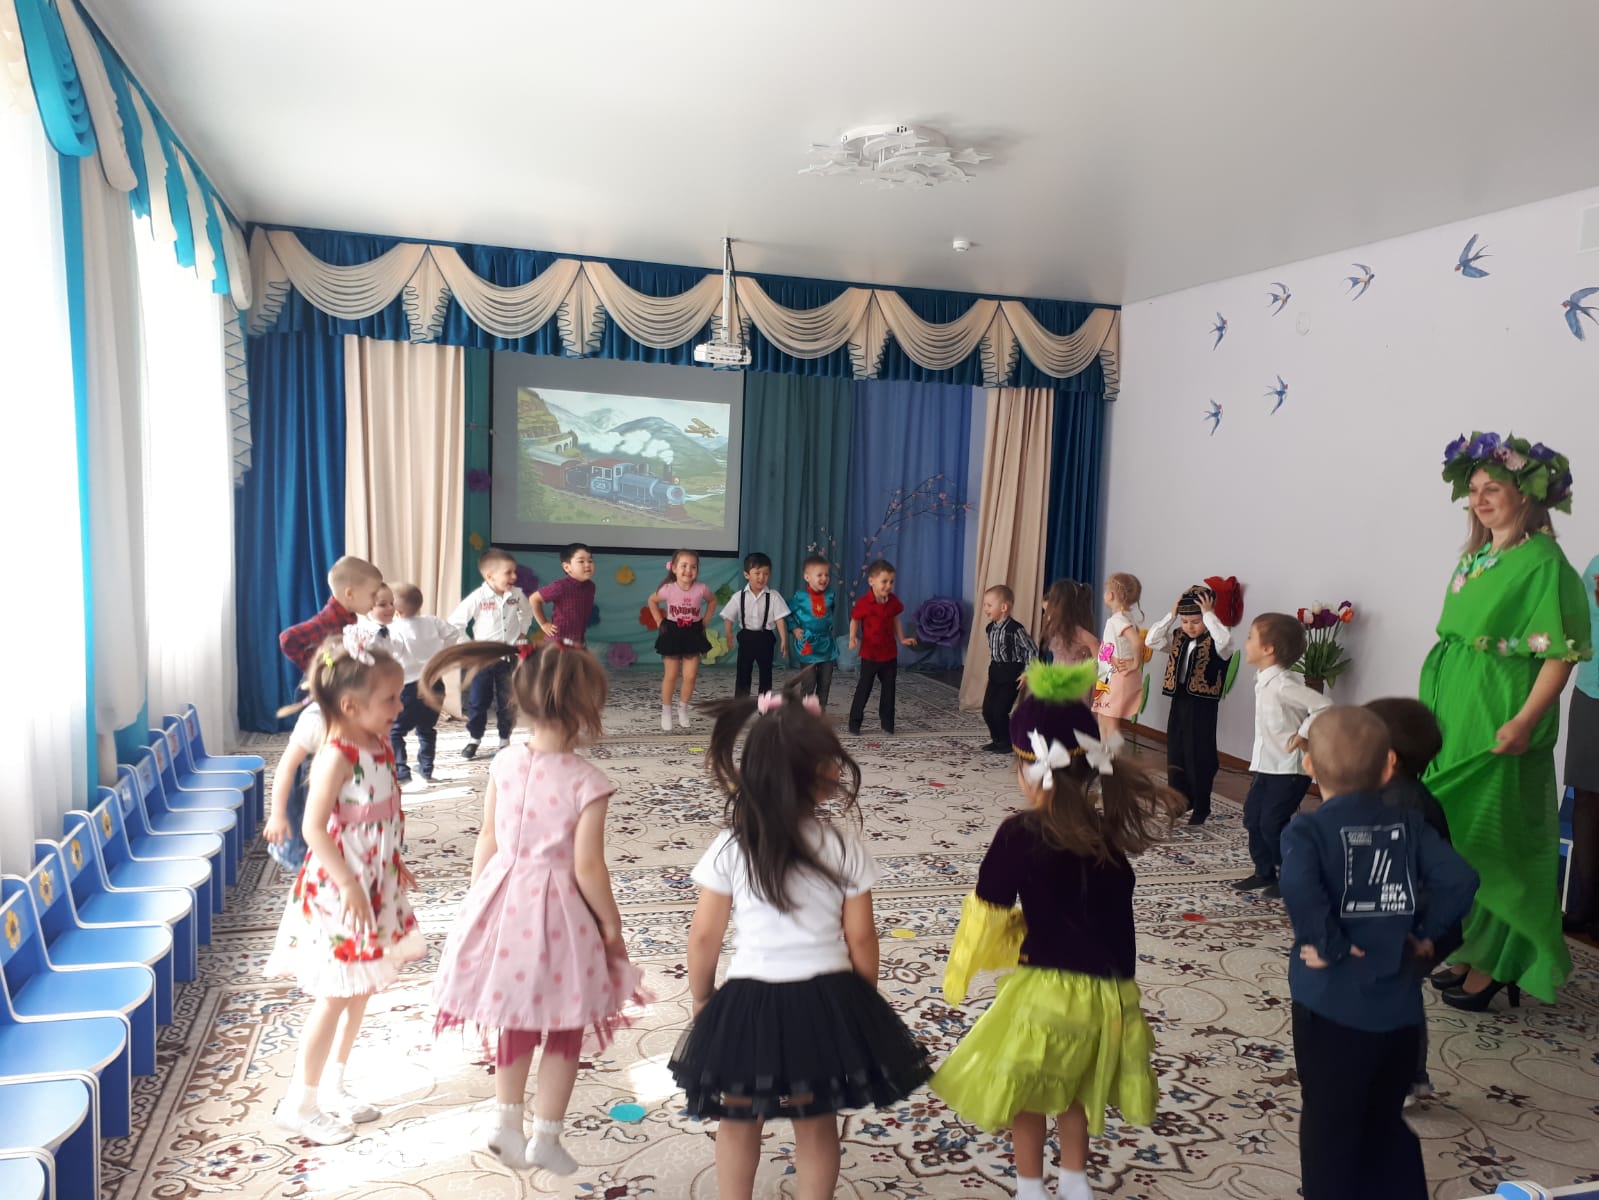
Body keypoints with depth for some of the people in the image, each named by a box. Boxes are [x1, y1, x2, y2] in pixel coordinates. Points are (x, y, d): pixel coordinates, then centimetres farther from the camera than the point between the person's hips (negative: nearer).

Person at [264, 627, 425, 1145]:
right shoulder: (336, 757, -23)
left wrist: (395, 867, 16)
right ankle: (300, 1103, 21)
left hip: (375, 888, 8)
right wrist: (349, 886, -24)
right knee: (334, 1000, 4)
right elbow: (314, 828, -25)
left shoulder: (380, 746, 2)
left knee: (359, 994, 19)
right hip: (338, 894, -8)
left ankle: (333, 1085, 35)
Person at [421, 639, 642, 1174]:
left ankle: (508, 1123, 38)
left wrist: (477, 898, 16)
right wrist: (611, 925, -5)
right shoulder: (588, 782, -22)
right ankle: (545, 1137, 26)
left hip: (505, 903, 5)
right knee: (564, 1031, 17)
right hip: (558, 912, -5)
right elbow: (588, 869, -19)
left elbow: (487, 842, 1)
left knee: (514, 1020, 25)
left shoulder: (504, 764, -7)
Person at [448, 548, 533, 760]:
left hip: (509, 656, 3)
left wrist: (522, 632, 9)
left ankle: (505, 740, 21)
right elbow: (454, 622, -12)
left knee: (507, 702, 8)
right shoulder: (478, 597, -17)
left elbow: (527, 612, 17)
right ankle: (473, 739, 20)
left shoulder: (517, 595, -6)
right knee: (477, 701, 6)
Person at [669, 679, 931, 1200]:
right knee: (818, 1126, 21)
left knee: (739, 1125, 22)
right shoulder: (844, 844, -13)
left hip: (748, 1002, 0)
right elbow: (860, 939, -5)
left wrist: (702, 1000, 12)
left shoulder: (730, 847, -12)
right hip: (825, 1003, 0)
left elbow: (704, 937, -5)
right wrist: (865, 1001, 11)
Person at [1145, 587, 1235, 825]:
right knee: (1175, 752, 12)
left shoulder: (1214, 642, -11)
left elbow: (1225, 641, -34)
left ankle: (1201, 807, 14)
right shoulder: (1178, 638, 7)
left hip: (1203, 704, -6)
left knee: (1199, 754, 1)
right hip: (1179, 700, 6)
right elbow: (1152, 640, -2)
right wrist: (1171, 615, -7)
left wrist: (1209, 615, -26)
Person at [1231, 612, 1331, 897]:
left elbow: (1323, 706, -29)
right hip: (1267, 764, 9)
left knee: (1272, 823, -5)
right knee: (1252, 817, 13)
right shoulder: (1264, 682, 6)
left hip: (1290, 768, -9)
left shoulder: (1283, 685, -22)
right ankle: (1264, 872, 26)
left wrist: (1303, 735, -21)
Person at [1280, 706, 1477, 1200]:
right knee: (1387, 1122, 23)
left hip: (1332, 1005, -4)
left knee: (1329, 1127, 12)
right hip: (1400, 1005, 5)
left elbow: (1299, 889, -32)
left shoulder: (1307, 829, -12)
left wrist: (1326, 945, -18)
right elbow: (1461, 879, -9)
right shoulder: (1409, 824, 1)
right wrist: (1426, 933, 3)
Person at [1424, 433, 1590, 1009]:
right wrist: (1437, 711, 13)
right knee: (1453, 836, 13)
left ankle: (1492, 964, 14)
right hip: (1453, 719, 8)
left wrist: (1524, 721, -24)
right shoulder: (1473, 559, 12)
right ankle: (1465, 949, 26)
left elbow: (1561, 654, -16)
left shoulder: (1543, 563, -11)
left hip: (1496, 728, -8)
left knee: (1489, 841, 1)